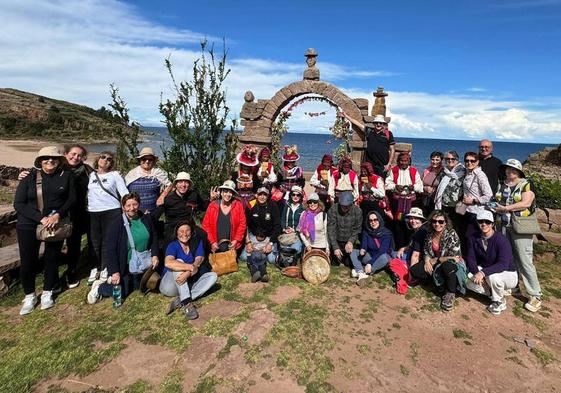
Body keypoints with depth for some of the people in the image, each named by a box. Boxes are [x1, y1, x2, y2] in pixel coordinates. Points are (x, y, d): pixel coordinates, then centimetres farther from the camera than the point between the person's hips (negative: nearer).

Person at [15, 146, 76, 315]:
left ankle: (47, 293, 28)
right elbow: (18, 204, -7)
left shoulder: (66, 176, 1)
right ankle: (29, 296, 22)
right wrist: (41, 218, -19)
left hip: (56, 224, 1)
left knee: (52, 259, 8)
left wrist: (58, 215, -18)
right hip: (29, 225, 0)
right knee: (27, 261, 1)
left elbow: (72, 199, -2)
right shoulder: (29, 177, -1)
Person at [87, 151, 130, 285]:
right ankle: (94, 269, 18)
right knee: (94, 242, 7)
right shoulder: (90, 175, 11)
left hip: (112, 212, -2)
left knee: (108, 241, 2)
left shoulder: (115, 175, 4)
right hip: (93, 213, 2)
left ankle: (105, 269, 13)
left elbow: (124, 193, -1)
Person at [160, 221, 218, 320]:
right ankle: (187, 304, -39)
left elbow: (198, 261, -16)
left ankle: (179, 300, -26)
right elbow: (168, 263, -34)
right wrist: (192, 267, -36)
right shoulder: (173, 245, -12)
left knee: (213, 276, -15)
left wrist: (188, 273, -36)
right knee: (179, 261, -29)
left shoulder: (197, 242, -1)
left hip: (187, 285, 4)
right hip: (170, 285, -4)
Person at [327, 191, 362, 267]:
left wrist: (351, 241, -19)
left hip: (349, 242, 1)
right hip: (336, 241, -1)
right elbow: (331, 230, -17)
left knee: (349, 264, 12)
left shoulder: (357, 211, -14)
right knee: (335, 264, 10)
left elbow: (357, 229, -4)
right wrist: (335, 247, -20)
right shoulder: (333, 210, -20)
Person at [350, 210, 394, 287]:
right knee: (353, 252, -17)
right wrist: (362, 250, -39)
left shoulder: (386, 233, -17)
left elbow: (382, 251, -27)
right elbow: (364, 245, -13)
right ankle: (361, 273, -38)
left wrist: (370, 263, -37)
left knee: (384, 257, -38)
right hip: (369, 256, 4)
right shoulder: (366, 232, -3)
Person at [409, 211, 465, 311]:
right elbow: (426, 251, 7)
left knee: (447, 265, -42)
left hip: (452, 264, -5)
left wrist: (436, 260, -15)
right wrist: (427, 261, -14)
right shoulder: (429, 234, -3)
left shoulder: (452, 234, -19)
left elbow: (453, 257, -23)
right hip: (435, 263, 5)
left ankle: (450, 294, -16)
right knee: (414, 270, -14)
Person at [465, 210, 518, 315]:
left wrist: (483, 272, -44)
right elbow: (470, 259, -9)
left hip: (508, 274, -5)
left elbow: (503, 264, -34)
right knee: (468, 281, -21)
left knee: (492, 276, -37)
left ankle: (499, 302, -6)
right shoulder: (473, 238, -8)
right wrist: (477, 272, -29)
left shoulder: (501, 239, -24)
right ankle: (497, 292, 3)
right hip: (484, 270, 5)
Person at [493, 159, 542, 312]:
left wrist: (504, 208, -18)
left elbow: (526, 203, -15)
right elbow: (496, 201, 15)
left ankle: (536, 295, 2)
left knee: (525, 261, -6)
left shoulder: (526, 185, -2)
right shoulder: (501, 185, 13)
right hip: (503, 226, 5)